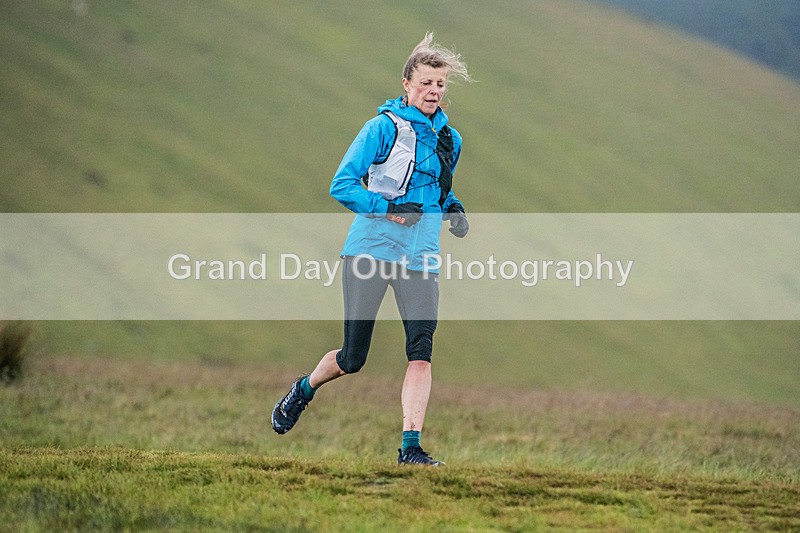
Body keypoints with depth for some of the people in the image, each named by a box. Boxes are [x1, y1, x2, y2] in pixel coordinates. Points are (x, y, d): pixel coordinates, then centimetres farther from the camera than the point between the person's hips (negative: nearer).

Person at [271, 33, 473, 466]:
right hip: (370, 250, -4)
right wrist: (389, 210, -18)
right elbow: (341, 186, -8)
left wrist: (453, 209, 9)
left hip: (420, 259, 4)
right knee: (353, 358, 1)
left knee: (421, 352, -13)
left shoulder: (449, 139, 14)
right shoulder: (384, 127, -6)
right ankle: (304, 389, 33)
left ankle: (411, 447, -12)